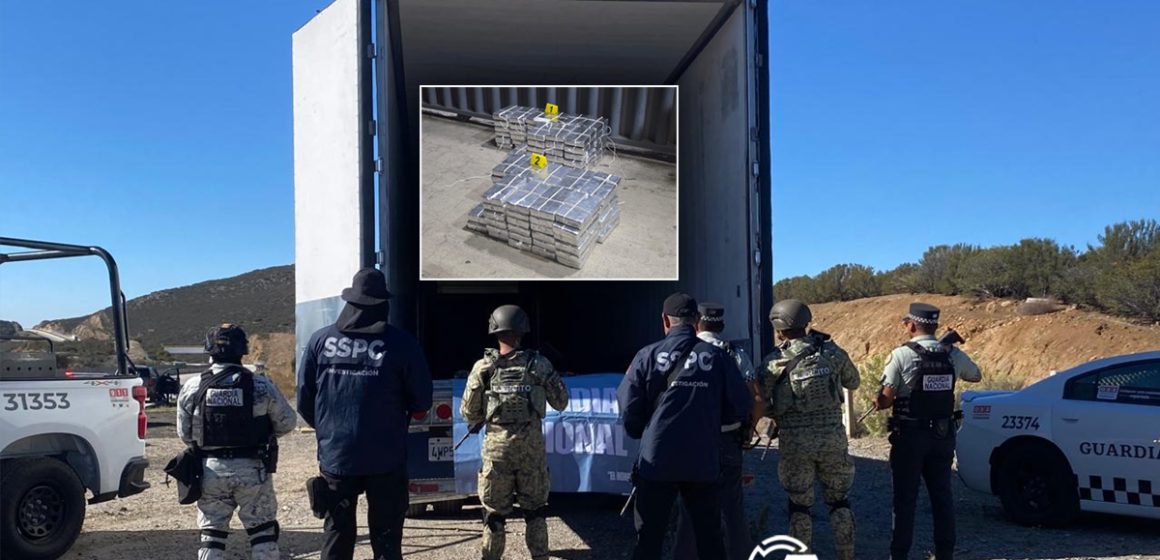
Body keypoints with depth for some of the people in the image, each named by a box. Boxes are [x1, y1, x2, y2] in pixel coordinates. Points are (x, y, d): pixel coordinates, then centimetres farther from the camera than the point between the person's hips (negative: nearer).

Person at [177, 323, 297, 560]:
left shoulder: (192, 388, -5)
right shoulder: (261, 386, -9)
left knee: (211, 532, 12)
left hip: (211, 470, 1)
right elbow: (287, 422, 0)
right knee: (263, 530, 9)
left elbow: (184, 433, 3)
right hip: (252, 469, -1)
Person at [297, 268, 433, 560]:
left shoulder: (320, 341, -3)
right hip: (386, 459, -2)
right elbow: (422, 402, -5)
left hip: (335, 456, 2)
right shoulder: (401, 344, -9)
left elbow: (304, 401, 2)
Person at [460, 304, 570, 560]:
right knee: (535, 510, 14)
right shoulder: (539, 364, -3)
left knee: (494, 513, 10)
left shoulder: (483, 368, -5)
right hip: (532, 446, 1)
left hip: (497, 446, -1)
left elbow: (469, 413, 0)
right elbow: (561, 403, 5)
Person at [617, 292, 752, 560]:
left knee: (649, 538, 9)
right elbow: (739, 407, 2)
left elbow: (628, 409, -4)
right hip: (703, 461, 1)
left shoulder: (647, 355, -6)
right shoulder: (718, 357, -2)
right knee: (709, 536, 14)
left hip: (656, 460, -1)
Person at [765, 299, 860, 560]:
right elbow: (854, 382, 14)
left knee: (799, 505, 11)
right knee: (839, 501, 17)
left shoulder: (776, 364, -10)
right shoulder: (832, 353, -4)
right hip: (833, 438, 2)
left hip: (795, 442, -2)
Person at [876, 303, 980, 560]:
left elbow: (884, 400, -16)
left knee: (905, 498, 4)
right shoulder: (953, 355, 0)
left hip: (909, 435, -4)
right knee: (942, 495, 13)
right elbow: (975, 376, 21)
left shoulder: (902, 355, -14)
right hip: (943, 435, 4)